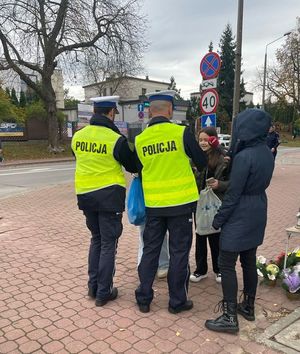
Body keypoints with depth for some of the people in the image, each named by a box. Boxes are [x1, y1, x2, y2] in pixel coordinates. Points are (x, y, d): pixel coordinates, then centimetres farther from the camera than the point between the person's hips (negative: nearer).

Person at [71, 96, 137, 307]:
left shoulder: (78, 136, 2)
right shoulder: (116, 139, -14)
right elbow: (133, 167, -2)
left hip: (85, 193, 6)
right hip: (109, 194, -5)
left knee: (96, 238, 21)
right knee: (108, 243, 7)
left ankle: (93, 286, 27)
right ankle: (103, 293, 15)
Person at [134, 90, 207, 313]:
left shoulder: (140, 139, -2)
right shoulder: (182, 132, -12)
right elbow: (202, 163, -2)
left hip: (153, 204, 3)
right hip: (180, 202, -3)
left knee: (150, 250, 15)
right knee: (179, 252, 9)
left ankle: (144, 299, 24)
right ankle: (177, 301, 21)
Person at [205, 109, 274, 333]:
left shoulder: (244, 157, -22)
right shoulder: (267, 153, 5)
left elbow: (233, 194, -19)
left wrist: (218, 219, -9)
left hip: (240, 216, -9)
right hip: (258, 213, 9)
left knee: (226, 264, 0)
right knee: (249, 261, 18)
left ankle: (230, 318, 7)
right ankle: (249, 307, 32)